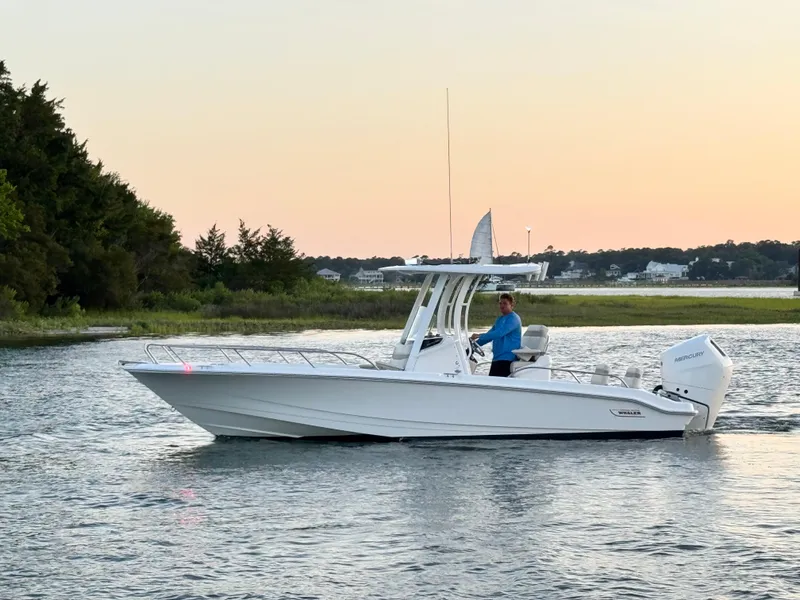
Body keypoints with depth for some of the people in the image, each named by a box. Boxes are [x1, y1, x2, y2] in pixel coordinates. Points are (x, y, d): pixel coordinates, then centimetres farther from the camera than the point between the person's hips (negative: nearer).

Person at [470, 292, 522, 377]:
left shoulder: (513, 318, -11)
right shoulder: (500, 319, 20)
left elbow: (499, 333, -23)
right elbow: (490, 334, 25)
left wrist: (479, 336, -25)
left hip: (507, 359, -10)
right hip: (497, 358, 10)